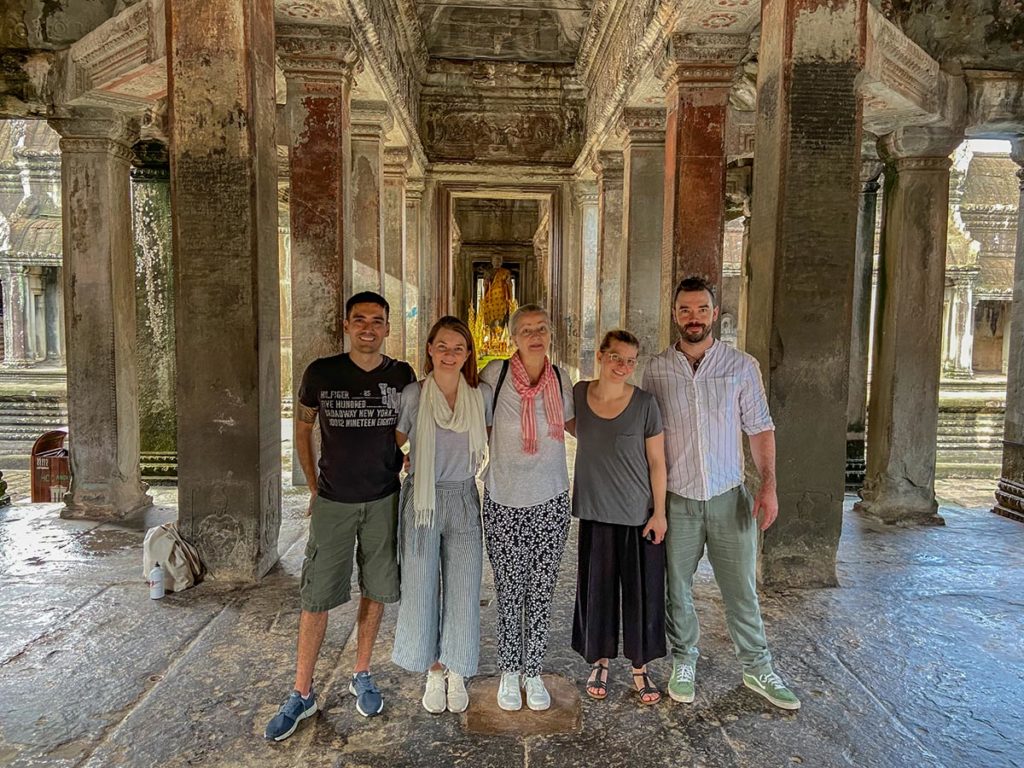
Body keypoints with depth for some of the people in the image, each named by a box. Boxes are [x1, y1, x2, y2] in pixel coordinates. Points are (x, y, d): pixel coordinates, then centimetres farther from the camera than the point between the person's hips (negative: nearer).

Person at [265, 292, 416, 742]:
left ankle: (361, 676, 31)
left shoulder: (402, 376, -3)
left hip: (383, 501, 1)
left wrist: (399, 468, 3)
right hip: (333, 502, -1)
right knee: (317, 597, 3)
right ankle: (302, 693, 20)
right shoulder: (321, 373, -5)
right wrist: (314, 486, 5)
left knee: (374, 591, 11)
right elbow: (302, 429, 8)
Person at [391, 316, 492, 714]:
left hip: (463, 500, 1)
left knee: (463, 589, 6)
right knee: (422, 587, 7)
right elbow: (391, 443, 4)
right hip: (422, 499, -1)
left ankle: (456, 674, 27)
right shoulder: (413, 394, -6)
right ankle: (434, 672, 29)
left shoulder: (482, 395, -2)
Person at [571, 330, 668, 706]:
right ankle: (600, 662, 32)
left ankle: (640, 668, 27)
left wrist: (659, 512, -7)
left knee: (641, 590, 8)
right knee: (597, 588, 11)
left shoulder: (645, 403, -11)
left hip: (639, 513, -2)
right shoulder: (578, 394, -3)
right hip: (594, 510, 2)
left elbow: (657, 461, -6)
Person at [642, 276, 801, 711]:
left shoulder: (742, 366, -2)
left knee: (741, 589, 10)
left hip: (729, 497, 0)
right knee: (677, 589, 12)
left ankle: (757, 668, 30)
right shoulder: (656, 370, -1)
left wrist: (768, 485, -9)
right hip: (676, 500, 1)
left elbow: (760, 429, 1)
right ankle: (684, 663, 33)